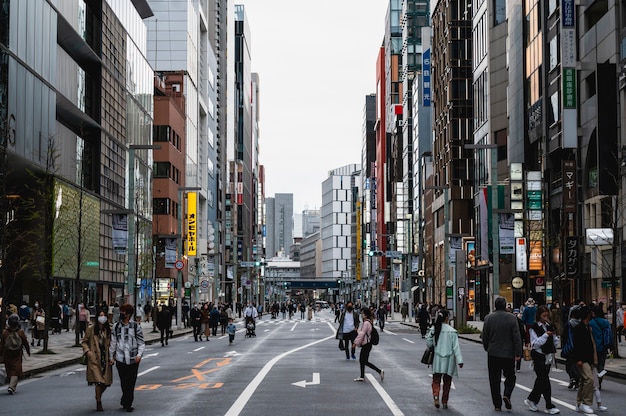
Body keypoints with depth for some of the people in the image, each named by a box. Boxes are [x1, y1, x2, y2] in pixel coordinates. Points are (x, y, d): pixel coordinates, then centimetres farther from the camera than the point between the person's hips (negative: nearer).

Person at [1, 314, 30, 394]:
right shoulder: (21, 332, -9)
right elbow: (26, 343, 2)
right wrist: (28, 351, 18)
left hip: (7, 355, 1)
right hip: (17, 355, -1)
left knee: (9, 371, 14)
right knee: (16, 371, 0)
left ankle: (13, 386, 23)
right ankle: (12, 386, -16)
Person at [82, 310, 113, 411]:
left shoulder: (109, 330, 6)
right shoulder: (90, 329, 0)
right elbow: (84, 342, 7)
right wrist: (87, 351, -9)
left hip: (106, 358, 3)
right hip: (94, 358, -3)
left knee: (106, 382, 5)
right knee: (99, 381, -12)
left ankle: (98, 397, 33)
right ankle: (98, 403, 2)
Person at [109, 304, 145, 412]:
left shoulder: (136, 326, 0)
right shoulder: (116, 327, 7)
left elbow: (141, 343, 2)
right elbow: (113, 342, 12)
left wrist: (139, 354, -12)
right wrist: (111, 356, 10)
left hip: (133, 359, -1)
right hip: (120, 358, 1)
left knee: (131, 382, 0)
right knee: (124, 382, 2)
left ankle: (126, 402, 10)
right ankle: (127, 402, 14)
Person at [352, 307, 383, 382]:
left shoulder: (366, 323, -20)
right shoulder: (366, 322, 11)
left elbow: (362, 334, -21)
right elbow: (361, 333, 19)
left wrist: (356, 343, -16)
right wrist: (356, 342, 21)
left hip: (366, 345, -10)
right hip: (365, 344, 10)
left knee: (365, 362, -5)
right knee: (361, 361, 13)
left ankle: (380, 371, -3)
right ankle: (362, 377, 19)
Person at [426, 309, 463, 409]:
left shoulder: (433, 329, -4)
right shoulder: (452, 331, -10)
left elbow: (428, 343, 2)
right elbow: (456, 347, -9)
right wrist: (459, 360, -7)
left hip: (437, 359, 1)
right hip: (449, 359, -1)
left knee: (436, 380, 7)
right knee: (447, 381, 13)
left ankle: (436, 396, -18)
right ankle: (444, 401, 18)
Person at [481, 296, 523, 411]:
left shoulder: (488, 318, -2)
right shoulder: (511, 318, -5)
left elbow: (484, 337, 3)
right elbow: (517, 337, -7)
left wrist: (487, 348, 19)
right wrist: (518, 353, -4)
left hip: (493, 354, 1)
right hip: (508, 353, -1)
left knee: (494, 379, 7)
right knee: (510, 377, 12)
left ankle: (497, 404, 7)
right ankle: (507, 395, -11)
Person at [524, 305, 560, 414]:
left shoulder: (549, 327, 11)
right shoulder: (534, 328, -7)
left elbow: (555, 342, 16)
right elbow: (535, 344, -14)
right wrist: (546, 335, -21)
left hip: (548, 356, 7)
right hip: (539, 357, -6)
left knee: (541, 380, 12)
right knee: (545, 381, -7)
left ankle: (532, 400, 27)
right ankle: (549, 406, -4)